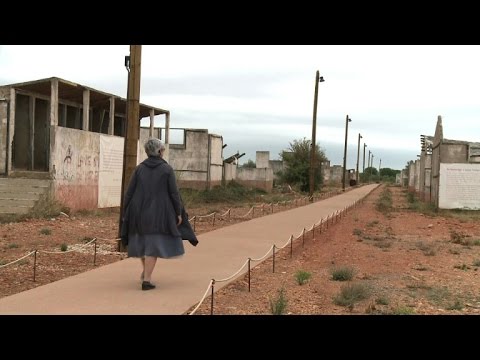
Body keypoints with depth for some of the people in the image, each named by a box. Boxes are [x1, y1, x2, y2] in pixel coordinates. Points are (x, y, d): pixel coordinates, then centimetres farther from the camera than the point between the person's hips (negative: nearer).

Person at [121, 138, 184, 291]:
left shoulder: (139, 168, 0)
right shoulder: (167, 169, -8)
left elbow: (130, 192, 0)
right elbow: (174, 193, -8)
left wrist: (126, 213, 8)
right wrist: (178, 212, 3)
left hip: (140, 211, 3)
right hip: (159, 212, -3)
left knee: (143, 239, 25)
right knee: (153, 244, 1)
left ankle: (145, 271, 35)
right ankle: (146, 280, -5)